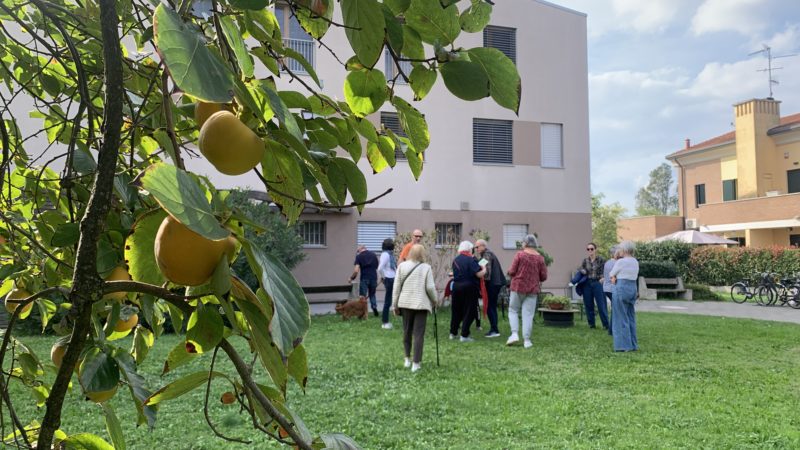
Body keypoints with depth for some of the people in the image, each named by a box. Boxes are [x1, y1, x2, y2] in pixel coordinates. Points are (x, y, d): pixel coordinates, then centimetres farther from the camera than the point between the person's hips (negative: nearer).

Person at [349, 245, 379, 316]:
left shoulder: (359, 256, -2)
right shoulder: (374, 255, 9)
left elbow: (356, 271, -10)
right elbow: (377, 268, 13)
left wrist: (351, 278, 6)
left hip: (364, 279, -4)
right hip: (373, 278, 4)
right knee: (372, 294, 20)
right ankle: (374, 307, 4)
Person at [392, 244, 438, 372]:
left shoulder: (402, 266, 1)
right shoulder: (426, 267, -6)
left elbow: (397, 287, 1)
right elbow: (430, 287, -8)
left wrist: (395, 305, 8)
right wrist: (434, 300, 10)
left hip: (405, 303, 3)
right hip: (421, 304, -3)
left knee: (407, 332, 17)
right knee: (418, 334, 1)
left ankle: (408, 359, 28)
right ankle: (416, 363, 1)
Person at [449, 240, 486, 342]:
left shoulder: (455, 260, 8)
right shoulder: (471, 260, -13)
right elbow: (479, 274, -19)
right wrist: (484, 269, 2)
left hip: (456, 286, 6)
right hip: (469, 287, -6)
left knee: (456, 311, 17)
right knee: (469, 312, 3)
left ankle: (453, 333, 25)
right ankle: (464, 335, 2)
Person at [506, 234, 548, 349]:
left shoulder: (520, 254, -8)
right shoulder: (540, 258, 0)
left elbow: (511, 272, -9)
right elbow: (544, 277, 2)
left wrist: (510, 272, 14)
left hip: (518, 287, -2)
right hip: (533, 289, 2)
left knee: (513, 310, 12)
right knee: (528, 314, 4)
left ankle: (514, 334, -1)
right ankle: (527, 340, 3)